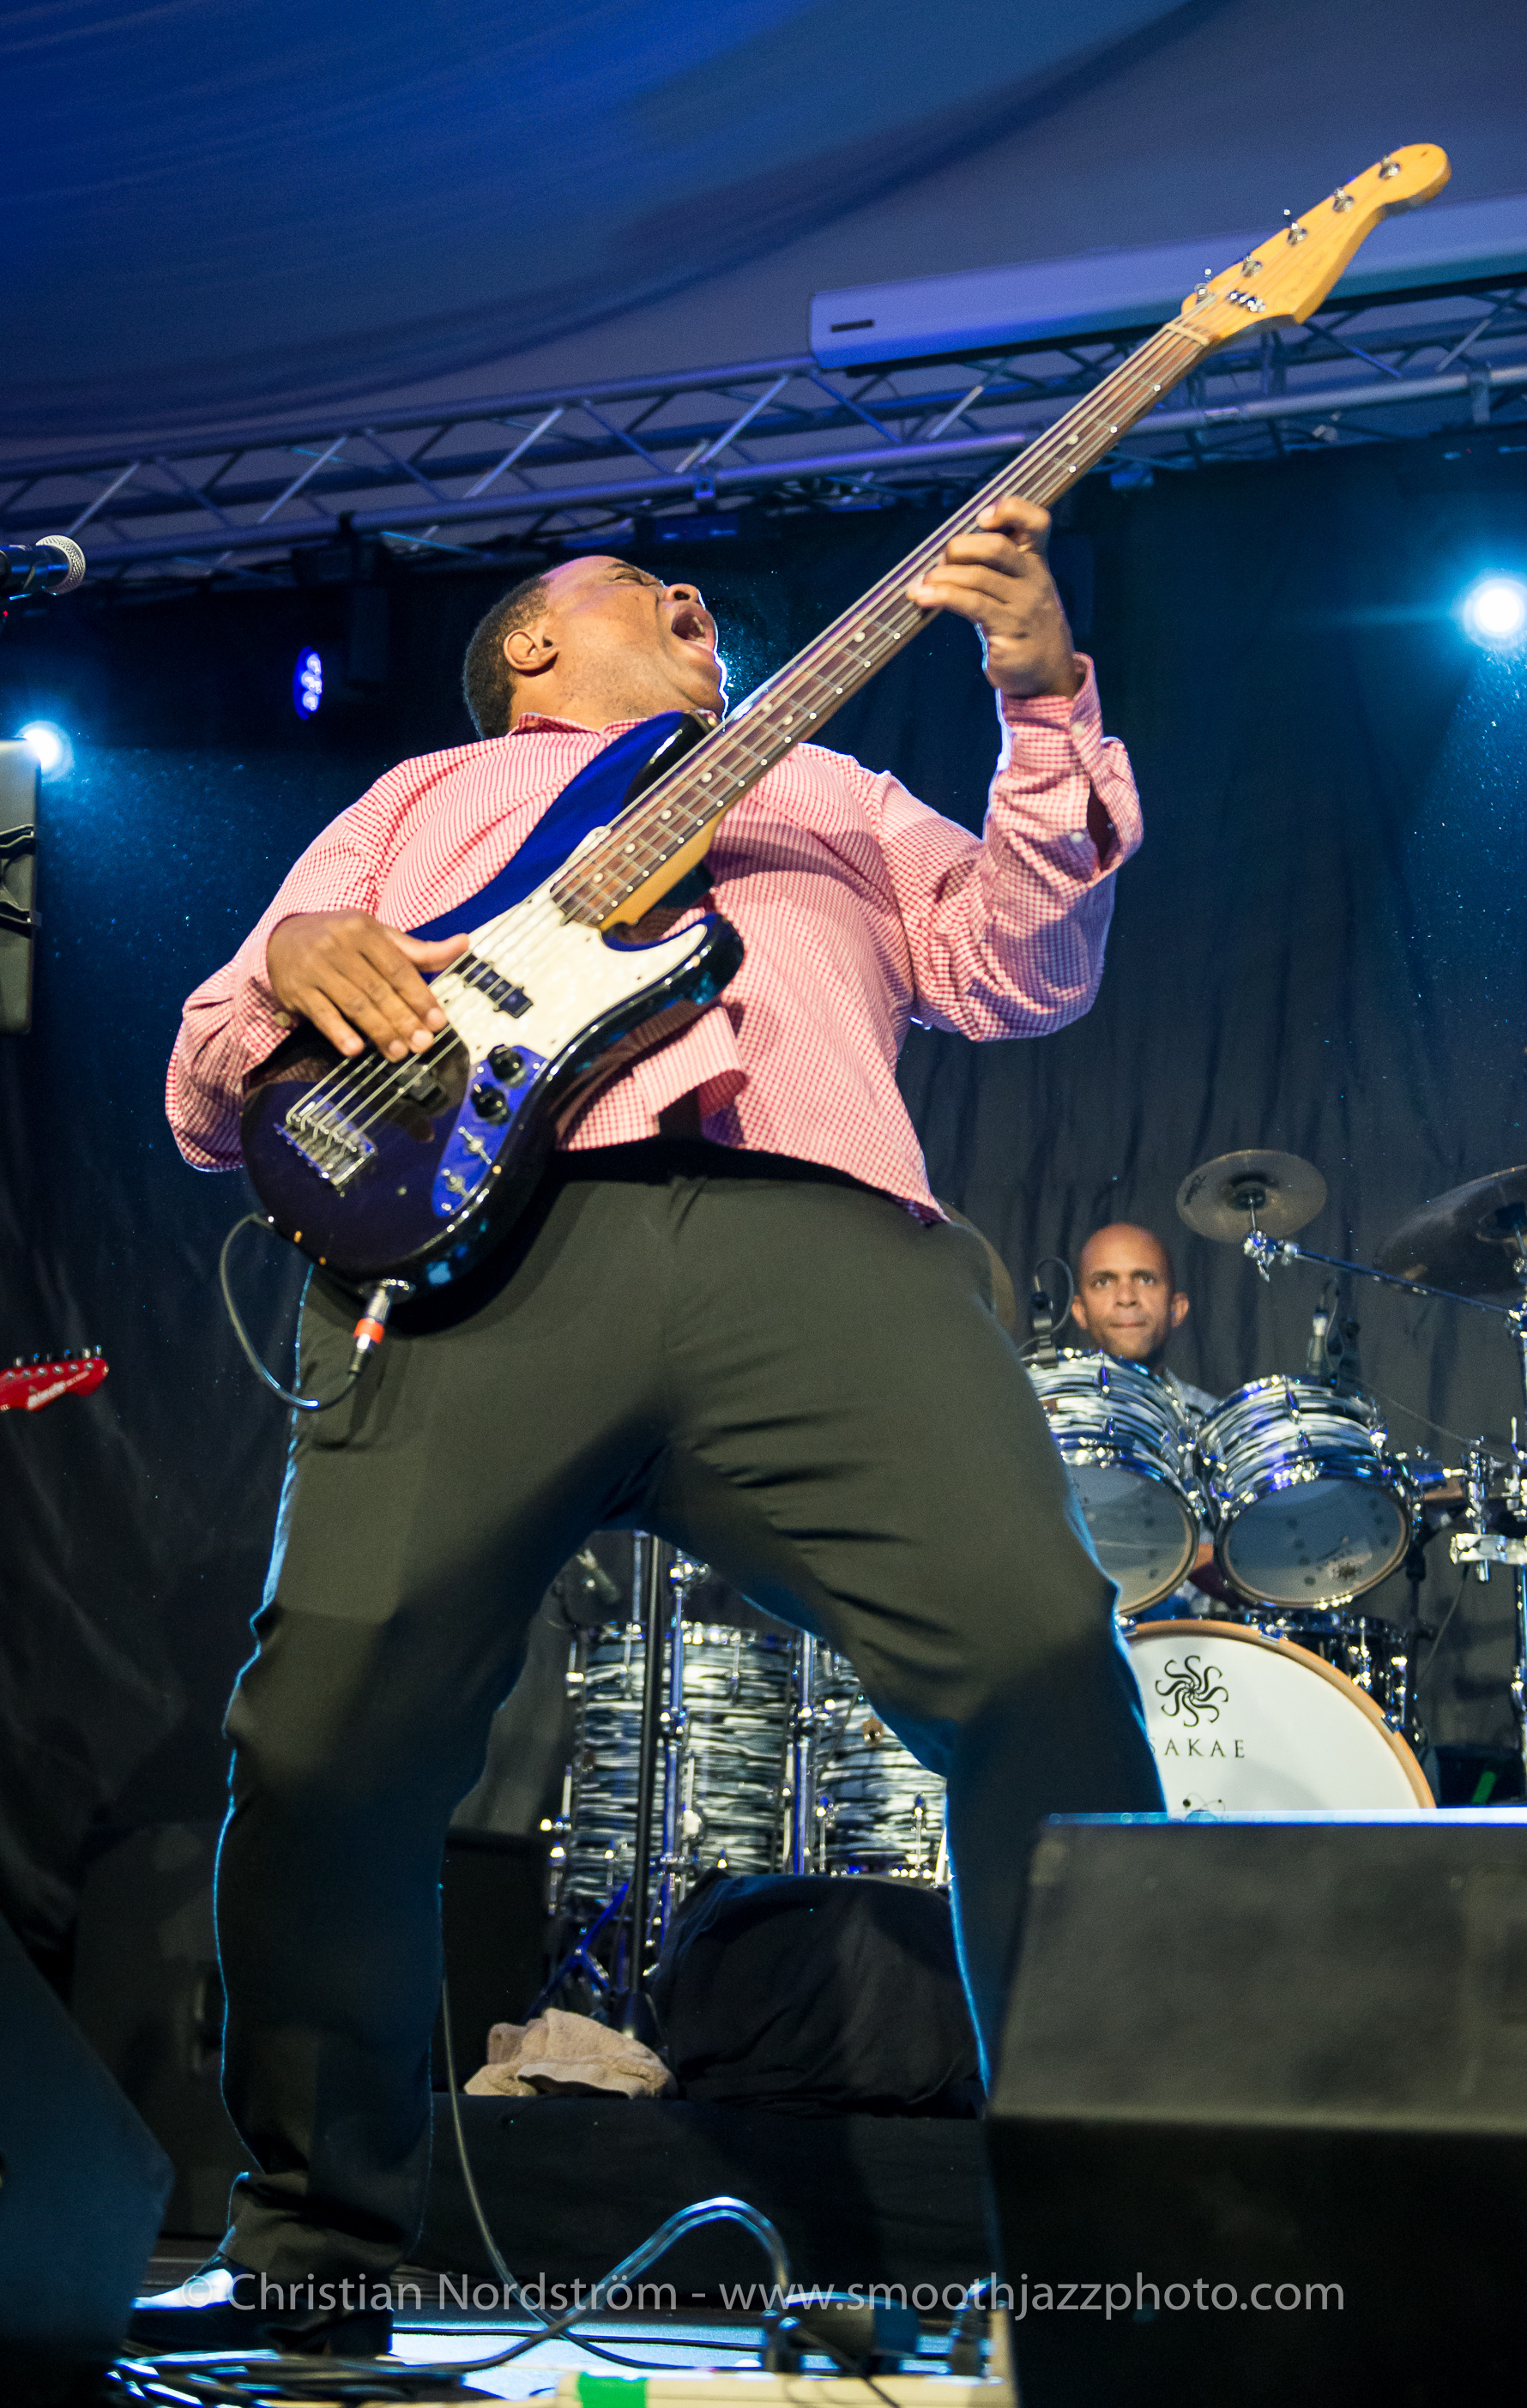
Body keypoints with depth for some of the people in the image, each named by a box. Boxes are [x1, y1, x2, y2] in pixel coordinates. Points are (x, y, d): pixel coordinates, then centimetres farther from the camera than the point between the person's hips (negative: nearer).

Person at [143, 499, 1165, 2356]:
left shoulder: (829, 789, 41)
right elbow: (213, 1100, 26)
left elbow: (1024, 972, 24)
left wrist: (1044, 704, 11)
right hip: (480, 1226, -1)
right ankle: (307, 2259, 3)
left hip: (822, 1226, 1)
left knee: (1048, 1670, -20)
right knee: (332, 1730, -17)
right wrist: (288, 965, 3)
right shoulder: (422, 800, 36)